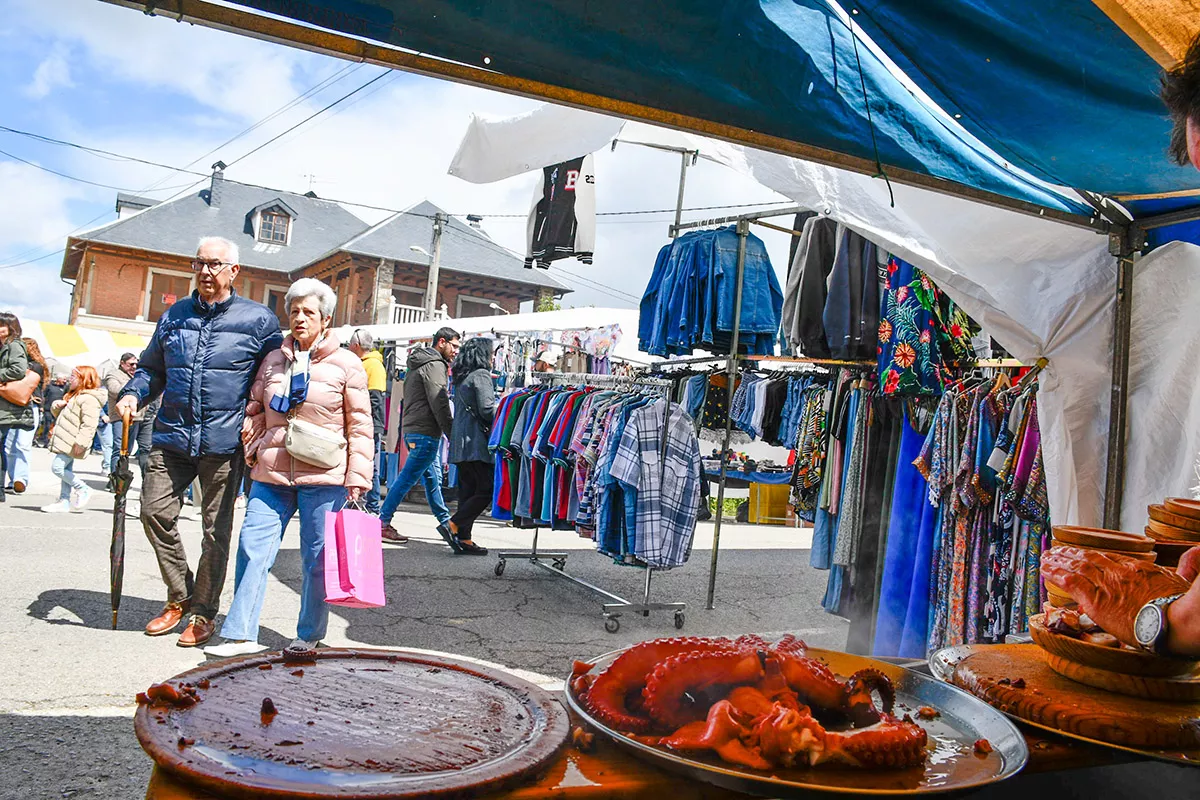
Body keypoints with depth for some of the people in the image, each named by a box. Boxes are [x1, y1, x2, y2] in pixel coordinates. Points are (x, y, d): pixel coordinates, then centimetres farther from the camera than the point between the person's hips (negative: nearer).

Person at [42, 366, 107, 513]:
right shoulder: (74, 395, 19)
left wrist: (80, 443, -28)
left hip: (71, 443, -11)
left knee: (57, 468, -12)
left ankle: (83, 490, -2)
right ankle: (64, 502, 16)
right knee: (66, 470, 11)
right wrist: (57, 406, 4)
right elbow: (57, 413, 28)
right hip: (66, 442, 11)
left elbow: (89, 425, -24)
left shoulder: (89, 399, -16)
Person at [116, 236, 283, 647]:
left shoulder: (258, 319, 1)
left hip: (224, 443, -4)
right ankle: (180, 597, 21)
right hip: (172, 435, 4)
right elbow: (151, 368, 21)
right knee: (154, 512, 0)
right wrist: (132, 394, 2)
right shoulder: (175, 315, 13)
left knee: (216, 529, 4)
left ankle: (203, 612, 19)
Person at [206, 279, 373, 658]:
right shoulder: (273, 361, 13)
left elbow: (360, 426, -1)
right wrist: (251, 449, 8)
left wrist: (357, 477, -7)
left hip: (323, 477, -4)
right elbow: (256, 409, 24)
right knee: (252, 548, 0)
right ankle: (240, 634, 9)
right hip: (272, 474, 4)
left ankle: (309, 635, 18)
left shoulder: (346, 365, 0)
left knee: (317, 558, 3)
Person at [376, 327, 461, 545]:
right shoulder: (434, 365, -11)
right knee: (407, 478, -5)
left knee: (432, 478, 14)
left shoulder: (418, 364, 20)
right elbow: (439, 403, -18)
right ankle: (383, 523, 0)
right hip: (425, 432, -10)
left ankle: (445, 521, 21)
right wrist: (452, 434, -15)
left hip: (413, 429, 10)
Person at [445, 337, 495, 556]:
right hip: (476, 441, -9)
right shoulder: (481, 375, -8)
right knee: (487, 489, -6)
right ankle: (454, 525, -12)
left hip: (460, 442, 9)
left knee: (468, 489, 9)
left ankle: (463, 538, 8)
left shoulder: (461, 377, 18)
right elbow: (487, 409, -14)